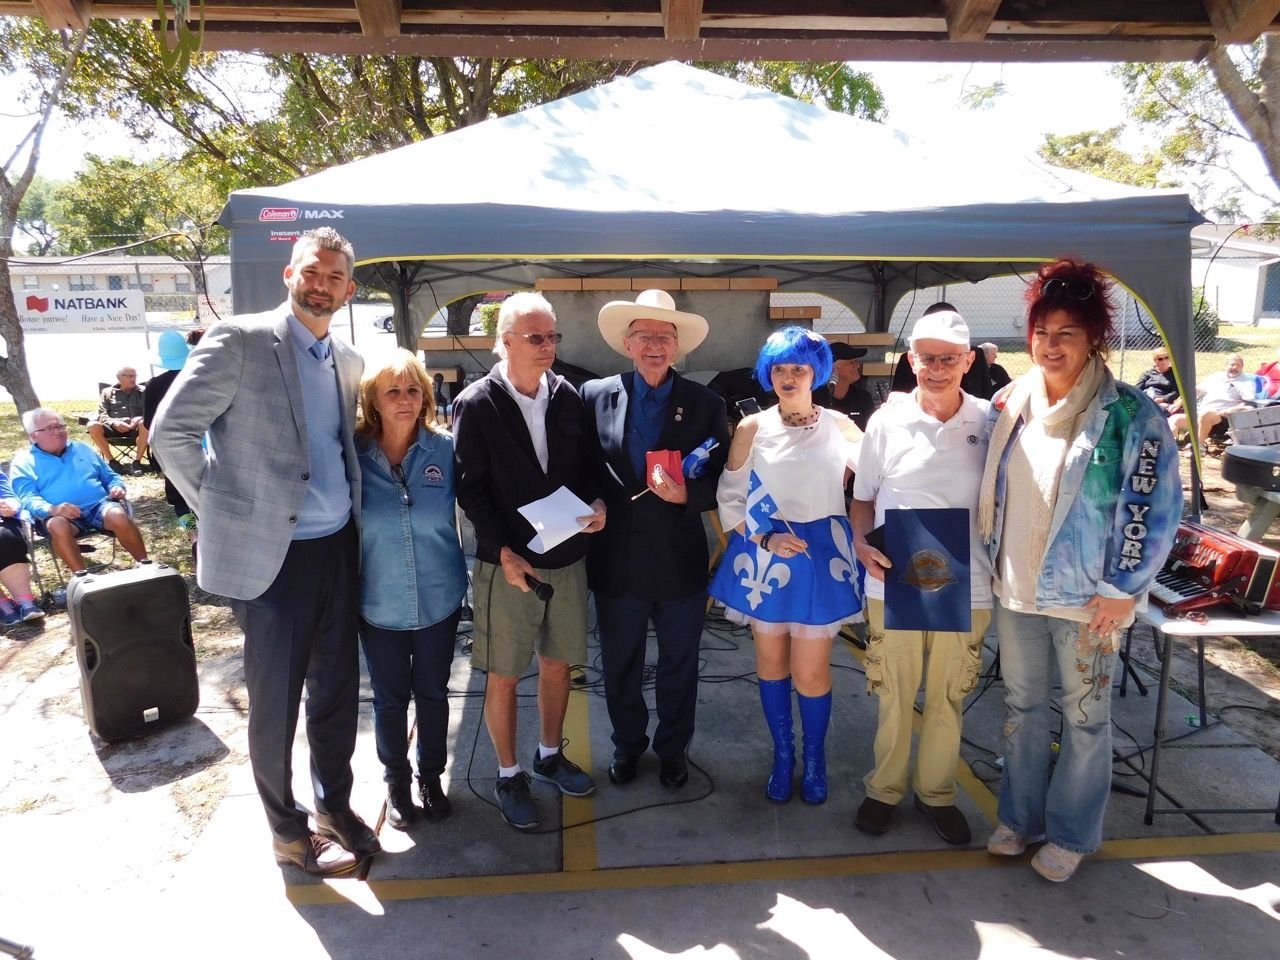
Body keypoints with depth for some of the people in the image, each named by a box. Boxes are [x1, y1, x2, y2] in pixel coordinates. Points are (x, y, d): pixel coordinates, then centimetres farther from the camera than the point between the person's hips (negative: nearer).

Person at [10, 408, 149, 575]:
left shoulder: (82, 449, 23)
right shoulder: (23, 462, 12)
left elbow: (110, 476, 27)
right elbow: (27, 498, -3)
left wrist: (118, 487, 0)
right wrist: (52, 509, -26)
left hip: (98, 506, 2)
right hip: (58, 515, -2)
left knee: (118, 516, -33)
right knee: (58, 526, -39)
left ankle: (145, 565, -23)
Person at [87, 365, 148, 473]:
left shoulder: (143, 392, 18)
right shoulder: (107, 392, 18)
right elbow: (102, 415, 8)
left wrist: (139, 419, -17)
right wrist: (114, 423, -15)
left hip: (135, 427, -1)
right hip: (113, 427, 1)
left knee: (146, 423, -36)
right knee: (93, 426, -29)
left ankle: (136, 462, -29)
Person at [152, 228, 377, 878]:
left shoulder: (349, 363, 10)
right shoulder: (239, 340, -9)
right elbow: (172, 430, -11)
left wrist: (354, 515, 11)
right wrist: (219, 512, -7)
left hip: (339, 549, 6)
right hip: (271, 553, -5)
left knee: (339, 690, 16)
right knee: (276, 700, 9)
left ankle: (335, 805, 36)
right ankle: (287, 830, 29)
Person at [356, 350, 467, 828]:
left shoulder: (445, 448, -9)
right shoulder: (353, 454, -9)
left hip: (439, 600, 0)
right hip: (380, 604, 0)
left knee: (433, 693, 16)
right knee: (390, 699, 15)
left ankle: (431, 777, 38)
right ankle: (396, 782, 38)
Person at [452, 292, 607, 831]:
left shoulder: (567, 397, 3)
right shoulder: (476, 405, -9)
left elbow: (587, 464, 11)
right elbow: (471, 488, -9)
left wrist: (596, 504, -9)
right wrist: (504, 552, -16)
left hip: (567, 558, 4)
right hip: (507, 563, -4)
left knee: (558, 663, 17)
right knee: (504, 675, 7)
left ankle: (550, 756, 38)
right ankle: (508, 776, 26)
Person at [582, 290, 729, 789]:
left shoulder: (706, 404, -3)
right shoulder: (594, 395, -2)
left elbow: (722, 481, -2)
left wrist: (687, 494, -20)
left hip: (680, 561, 0)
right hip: (616, 561, 1)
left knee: (679, 666, 17)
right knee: (620, 665, 18)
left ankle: (673, 749, 40)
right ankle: (627, 744, 42)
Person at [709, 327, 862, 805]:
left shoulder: (838, 425, -2)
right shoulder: (751, 428, -1)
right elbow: (729, 498, 0)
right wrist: (764, 539, -10)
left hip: (820, 555, -1)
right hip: (764, 554, 1)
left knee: (811, 671, 2)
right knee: (771, 662, 13)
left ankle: (814, 757, 29)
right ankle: (782, 753, 34)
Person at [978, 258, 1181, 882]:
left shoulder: (1129, 414, -12)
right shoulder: (1008, 404, 3)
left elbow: (1155, 507, -11)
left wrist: (1122, 590, -13)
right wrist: (990, 563, 11)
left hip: (1085, 597, -4)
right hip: (1014, 589, 5)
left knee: (1084, 716, 11)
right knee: (1022, 706, 17)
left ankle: (1072, 834, 30)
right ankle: (1021, 817, 35)